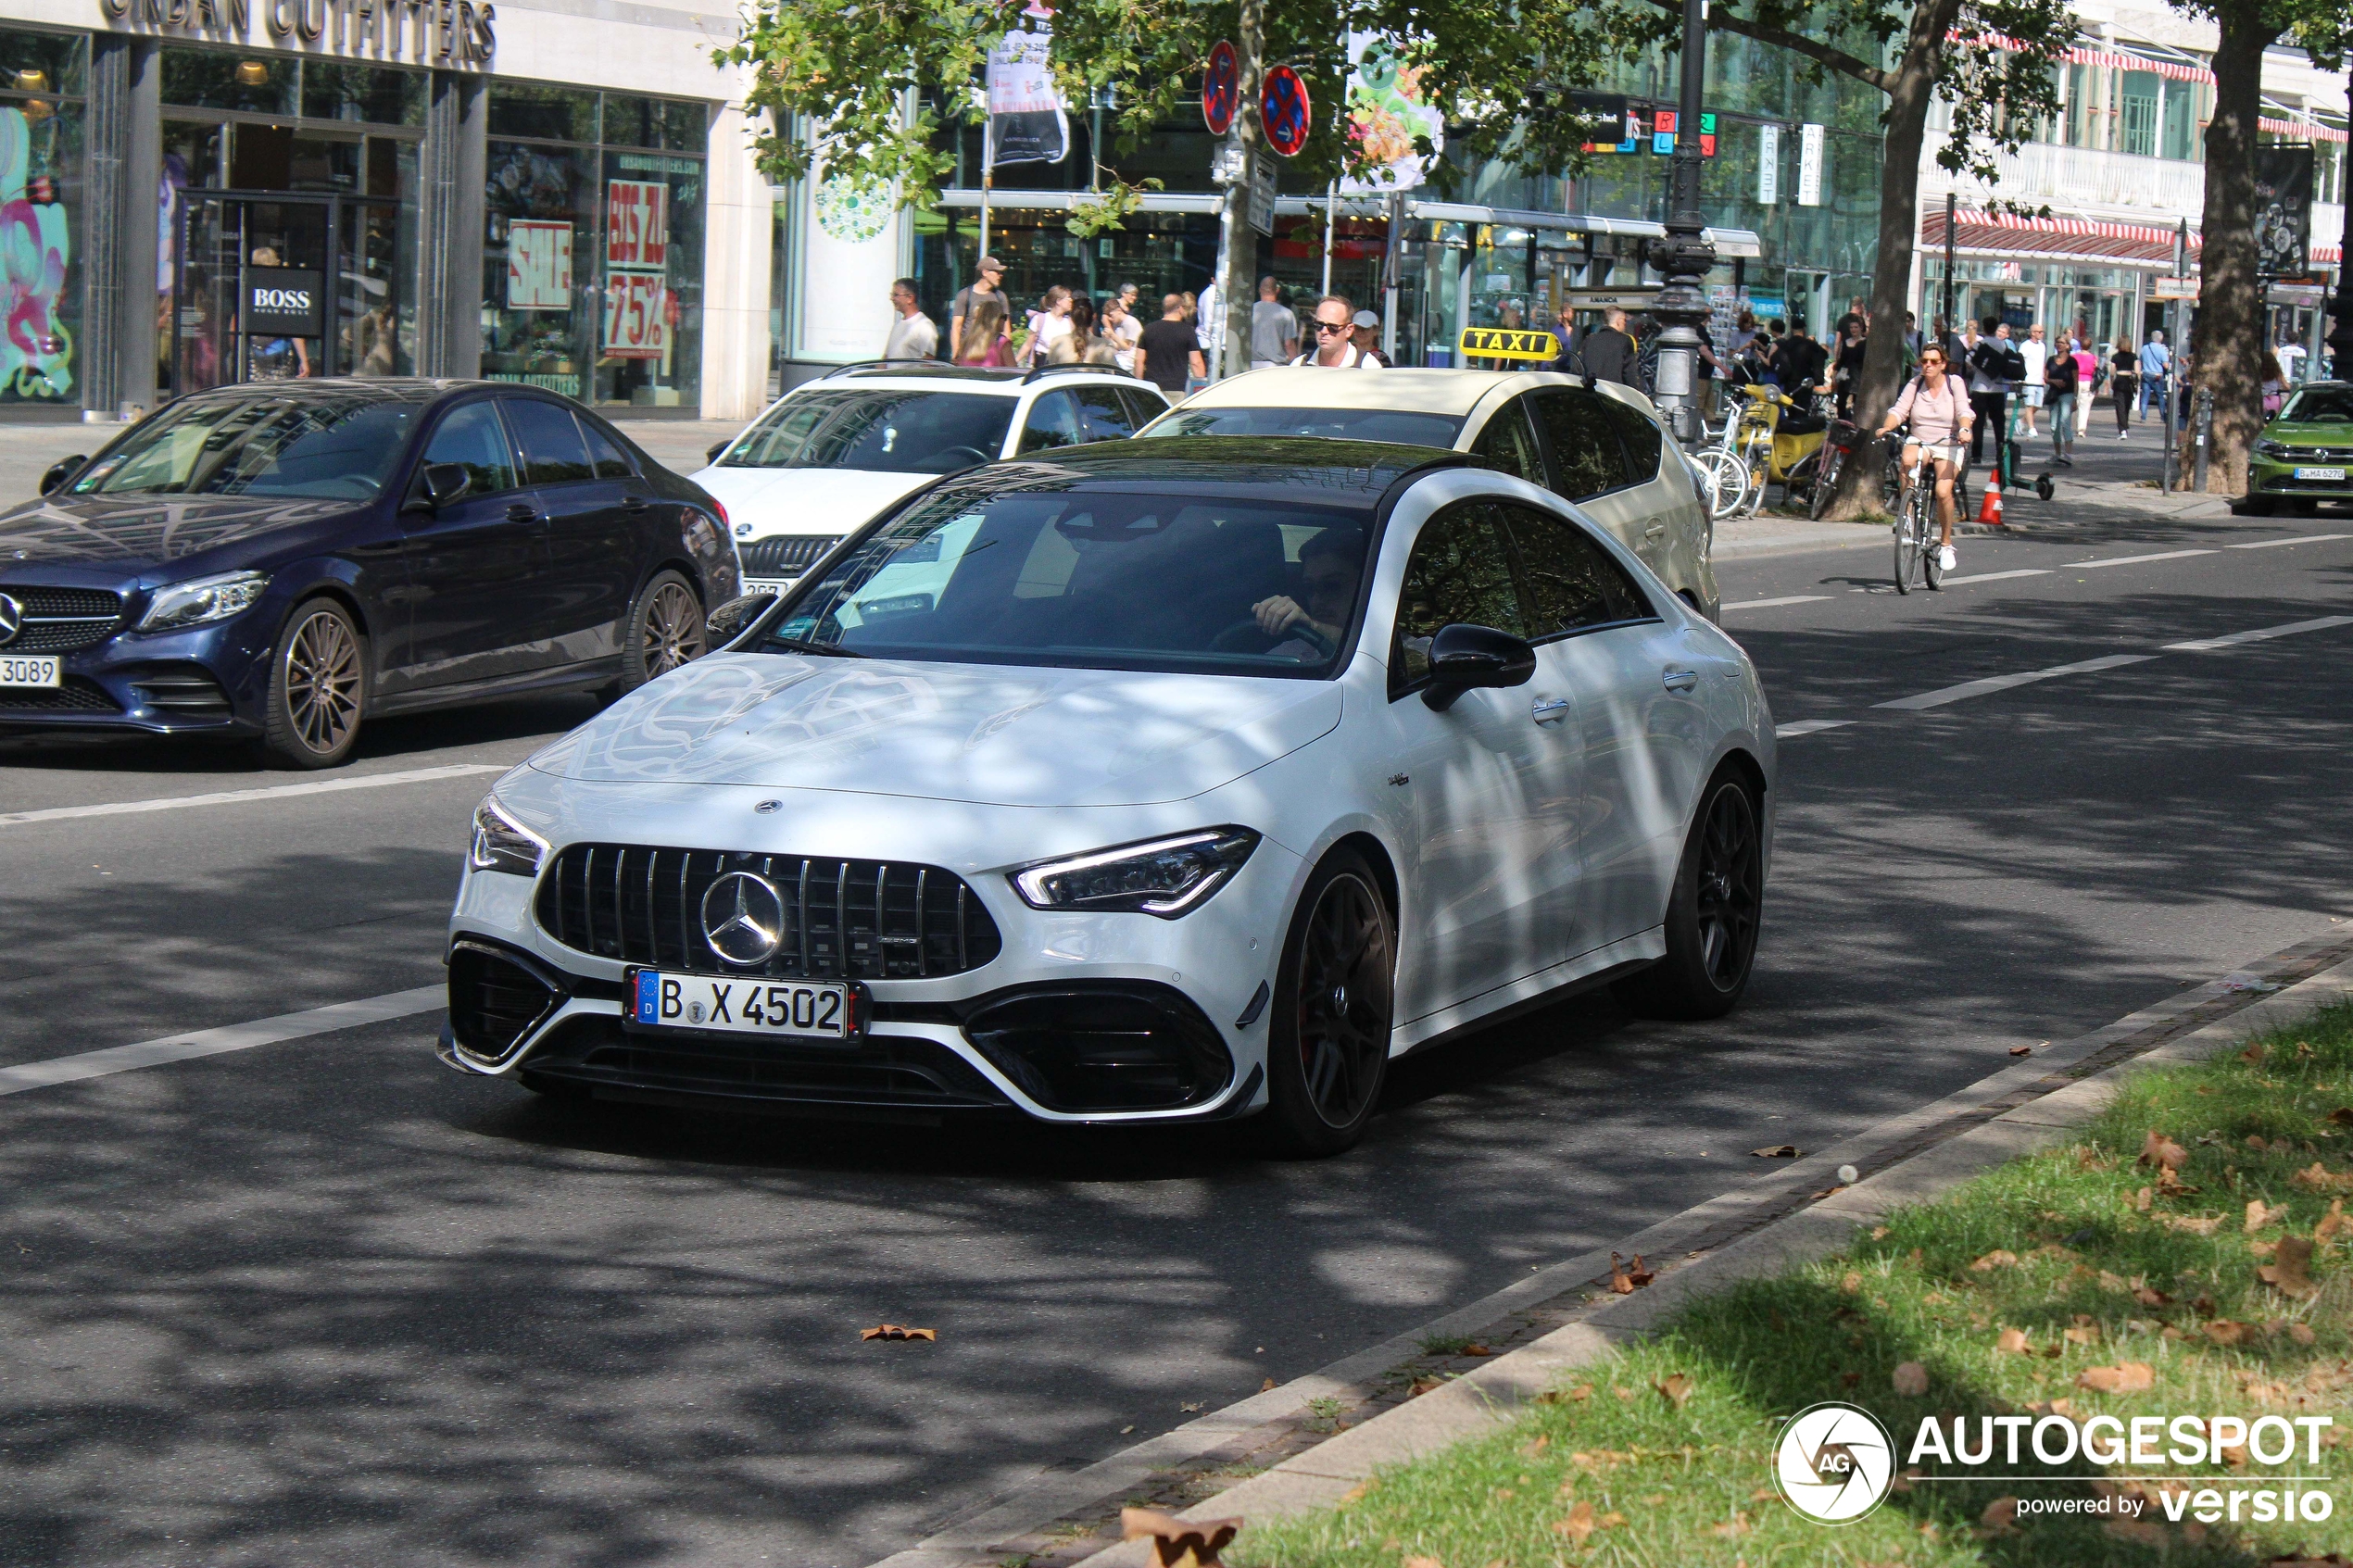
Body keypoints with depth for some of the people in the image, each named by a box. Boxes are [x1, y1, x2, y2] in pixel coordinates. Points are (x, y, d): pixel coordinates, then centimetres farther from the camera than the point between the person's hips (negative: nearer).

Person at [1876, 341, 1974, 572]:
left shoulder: (1954, 383, -2)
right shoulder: (1915, 384, 4)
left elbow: (1964, 412, -13)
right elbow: (1899, 410, -4)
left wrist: (1964, 429, -34)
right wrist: (1886, 427, -25)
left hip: (1948, 447, -2)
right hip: (1918, 442, 2)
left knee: (1943, 491, -24)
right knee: (1907, 460, -36)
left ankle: (1946, 544, -2)